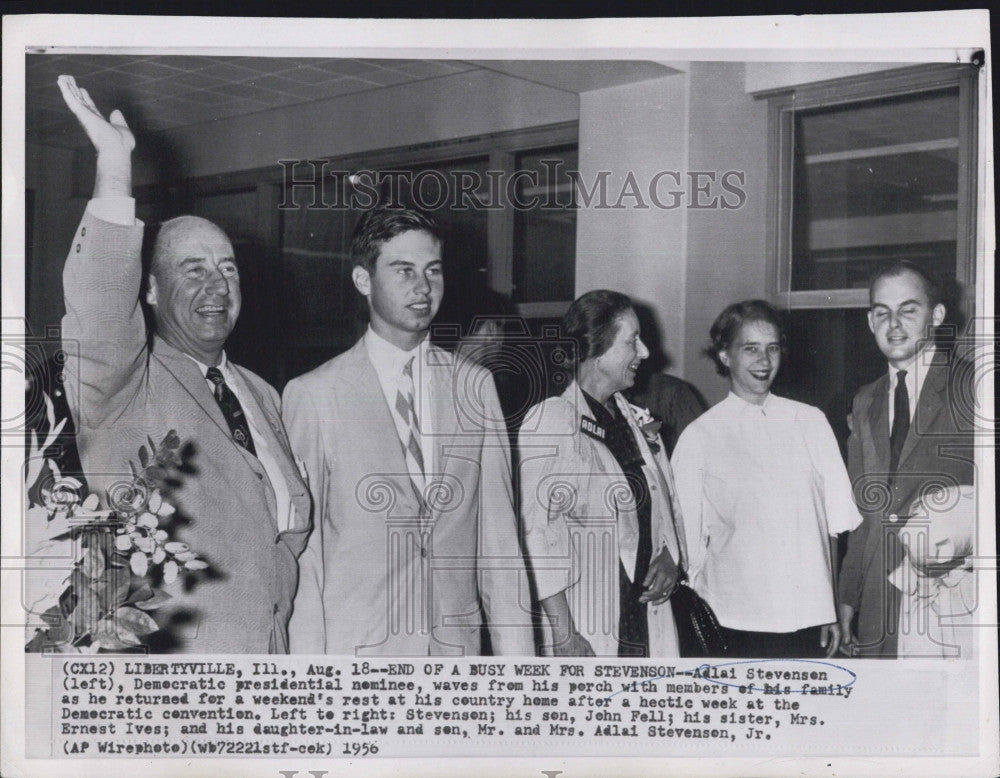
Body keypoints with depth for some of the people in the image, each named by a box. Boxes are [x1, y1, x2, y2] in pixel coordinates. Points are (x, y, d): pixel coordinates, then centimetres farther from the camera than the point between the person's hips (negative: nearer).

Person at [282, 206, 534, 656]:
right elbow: (301, 549, -4)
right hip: (355, 648, -3)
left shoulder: (475, 386, 7)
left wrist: (516, 654, 2)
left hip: (458, 647, 4)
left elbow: (498, 533, 7)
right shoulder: (312, 396, -5)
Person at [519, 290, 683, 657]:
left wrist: (668, 556, 3)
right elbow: (534, 531, -14)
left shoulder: (634, 421, 15)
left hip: (644, 623, 7)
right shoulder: (549, 423, -9)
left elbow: (665, 509, 24)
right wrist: (563, 634, -17)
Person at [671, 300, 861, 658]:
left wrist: (836, 611, 5)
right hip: (737, 623, -2)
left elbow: (837, 527, 9)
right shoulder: (699, 437, 1)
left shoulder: (810, 421, 9)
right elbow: (687, 543, 3)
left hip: (809, 616, 2)